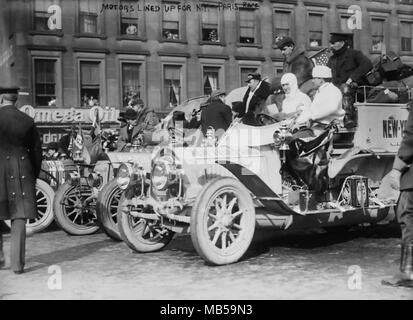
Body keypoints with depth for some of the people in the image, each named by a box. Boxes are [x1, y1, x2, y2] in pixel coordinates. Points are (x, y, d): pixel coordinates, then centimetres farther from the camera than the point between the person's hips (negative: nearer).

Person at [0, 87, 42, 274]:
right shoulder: (28, 121, 4)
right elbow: (37, 152, 7)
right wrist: (34, 177, 17)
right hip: (22, 173, 2)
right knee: (19, 217, 5)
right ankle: (17, 263, 6)